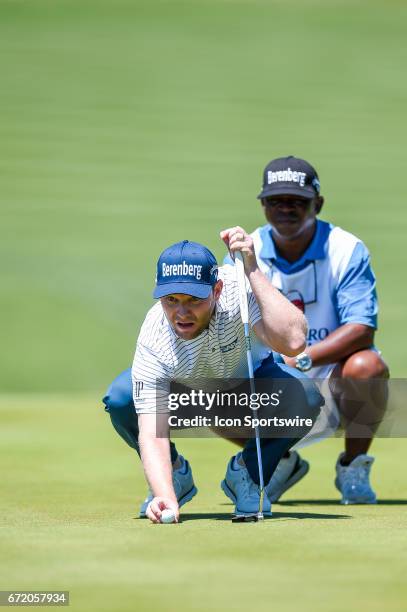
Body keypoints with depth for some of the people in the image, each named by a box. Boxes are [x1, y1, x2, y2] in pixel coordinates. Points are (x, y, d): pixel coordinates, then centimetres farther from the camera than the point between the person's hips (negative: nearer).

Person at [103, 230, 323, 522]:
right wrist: (165, 497, -56)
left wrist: (253, 270, -55)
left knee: (305, 397, -33)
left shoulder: (239, 287, -37)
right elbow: (152, 433, -39)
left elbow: (293, 342, -54)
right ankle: (176, 474, 1)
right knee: (120, 400, -30)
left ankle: (246, 473, -2)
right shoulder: (153, 341, -35)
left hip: (251, 378, 0)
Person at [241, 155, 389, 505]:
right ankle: (282, 462, 9)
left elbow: (362, 330, -22)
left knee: (366, 366, -35)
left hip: (334, 383, -3)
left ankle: (353, 467, -6)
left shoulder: (347, 251, -12)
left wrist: (302, 359, -35)